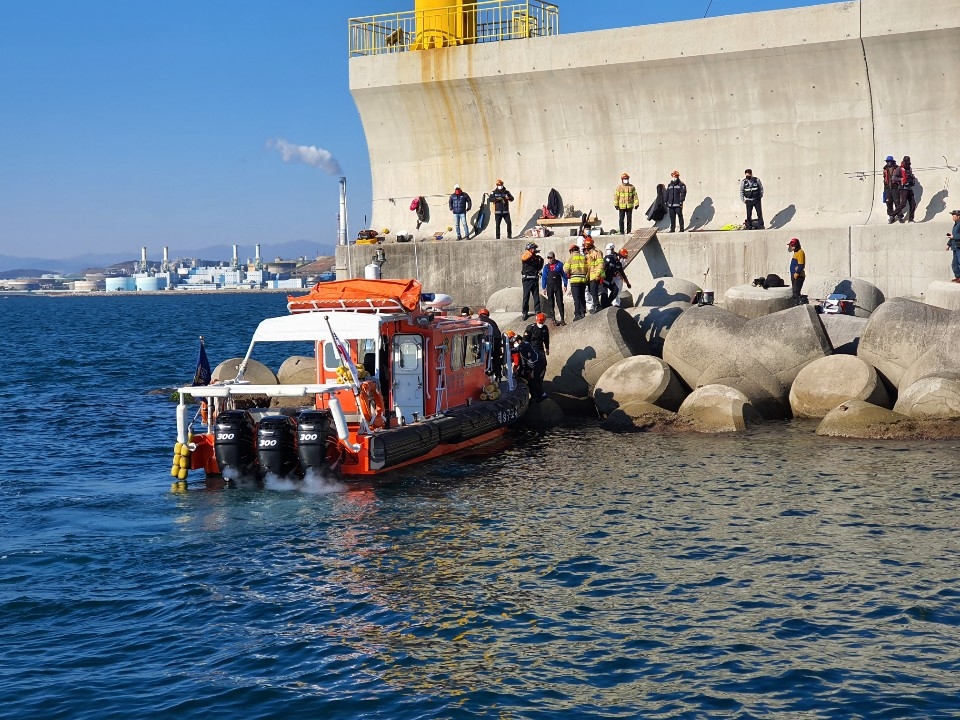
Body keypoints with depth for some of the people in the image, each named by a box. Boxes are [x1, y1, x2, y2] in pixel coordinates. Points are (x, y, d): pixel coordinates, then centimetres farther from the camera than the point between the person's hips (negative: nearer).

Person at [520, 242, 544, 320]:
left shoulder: (536, 257, 12)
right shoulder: (525, 256, -3)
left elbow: (539, 267, 22)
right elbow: (524, 258, -29)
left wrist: (541, 260, 6)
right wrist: (532, 253, -31)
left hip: (535, 279, 5)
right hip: (527, 279, -5)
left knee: (536, 296, 4)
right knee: (526, 296, -1)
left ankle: (537, 311, 9)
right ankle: (524, 313, 4)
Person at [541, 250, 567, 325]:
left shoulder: (559, 264, 0)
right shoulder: (546, 267, 6)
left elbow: (564, 275, 3)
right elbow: (544, 277, 9)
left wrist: (565, 285, 1)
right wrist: (544, 287, 4)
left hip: (558, 286, -2)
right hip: (549, 287, 2)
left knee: (560, 303, -5)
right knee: (551, 304, 3)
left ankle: (562, 319, -3)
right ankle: (554, 320, 9)